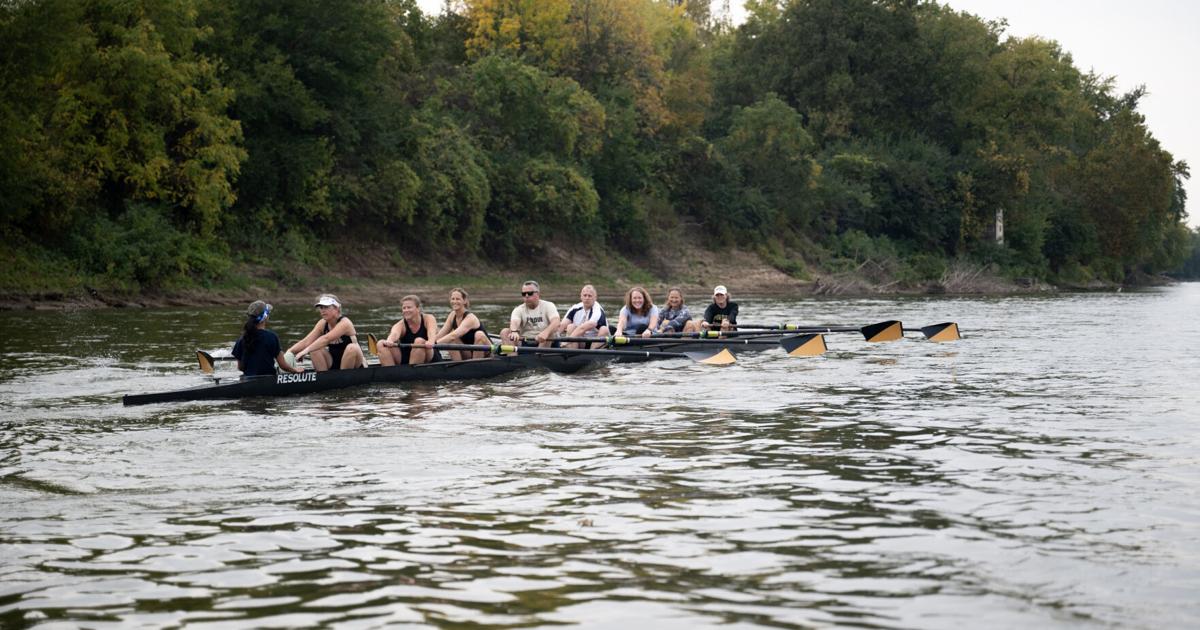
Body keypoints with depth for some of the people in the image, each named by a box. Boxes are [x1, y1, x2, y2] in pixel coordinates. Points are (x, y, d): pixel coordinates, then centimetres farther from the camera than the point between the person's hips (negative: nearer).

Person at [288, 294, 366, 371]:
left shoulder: (345, 323, -21)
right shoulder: (322, 324, 0)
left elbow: (326, 339, -35)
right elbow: (306, 341, -9)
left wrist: (306, 350, -45)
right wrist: (289, 352, -26)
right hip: (334, 364, 5)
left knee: (352, 348, -35)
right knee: (314, 350, -17)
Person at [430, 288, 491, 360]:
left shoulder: (470, 318, -23)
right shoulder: (452, 315, -1)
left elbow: (454, 335, -38)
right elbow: (440, 335, -8)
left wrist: (435, 343, -49)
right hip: (469, 356, 5)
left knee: (479, 335, -33)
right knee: (451, 340, -17)